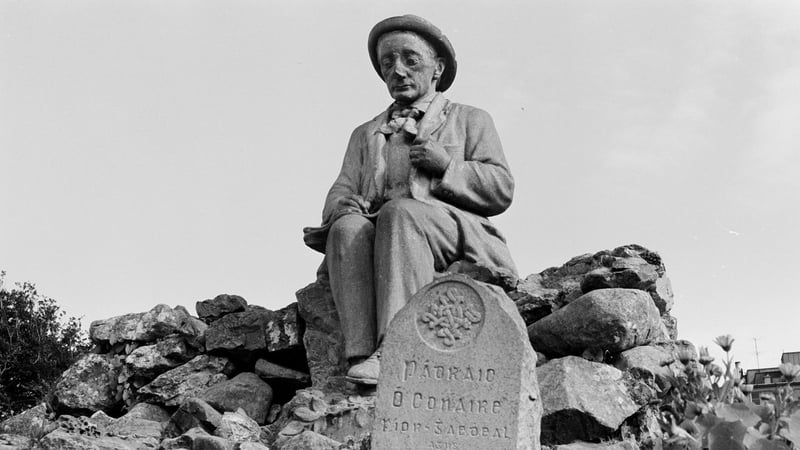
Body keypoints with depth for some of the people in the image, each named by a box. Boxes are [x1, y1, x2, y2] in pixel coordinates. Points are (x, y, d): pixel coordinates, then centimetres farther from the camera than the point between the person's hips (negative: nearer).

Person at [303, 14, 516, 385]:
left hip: (451, 234, -3)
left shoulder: (470, 120, 21)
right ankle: (362, 354, -43)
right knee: (348, 226, -31)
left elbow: (501, 190, 9)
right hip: (377, 231, 3)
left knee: (400, 211, -35)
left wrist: (448, 165, -6)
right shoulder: (366, 134, 31)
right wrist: (345, 206, -6)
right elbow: (340, 192, 18)